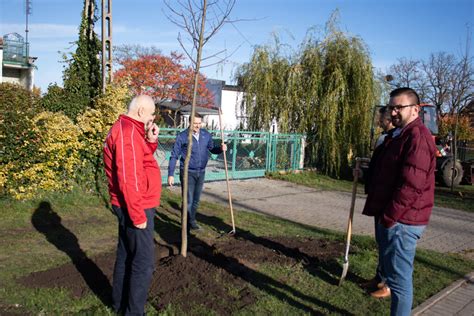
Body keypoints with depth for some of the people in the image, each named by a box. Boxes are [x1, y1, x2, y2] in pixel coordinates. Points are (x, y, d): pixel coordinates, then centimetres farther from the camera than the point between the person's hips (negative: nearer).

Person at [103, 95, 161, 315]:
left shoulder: (127, 129, 13)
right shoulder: (128, 132, -20)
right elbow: (128, 178, -25)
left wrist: (151, 141, 4)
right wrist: (138, 214, -23)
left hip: (129, 206, 11)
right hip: (136, 207, -11)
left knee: (126, 255, 20)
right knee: (143, 263, -3)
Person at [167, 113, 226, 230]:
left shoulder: (206, 135, 1)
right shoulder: (182, 136, -10)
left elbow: (212, 148, 15)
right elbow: (174, 156, -6)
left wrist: (221, 148, -8)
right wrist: (171, 174, -9)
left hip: (201, 172, 4)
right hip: (187, 172, -4)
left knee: (196, 200, 15)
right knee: (188, 200, -3)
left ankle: (192, 221, 33)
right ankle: (186, 225, 12)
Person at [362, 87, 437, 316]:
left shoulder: (417, 137, -17)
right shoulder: (399, 135, 16)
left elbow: (411, 185, -24)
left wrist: (389, 217, -18)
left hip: (400, 221, -10)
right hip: (390, 218, 10)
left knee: (399, 278, -2)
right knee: (396, 274, 20)